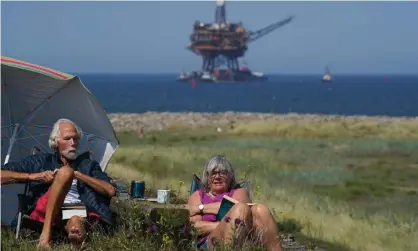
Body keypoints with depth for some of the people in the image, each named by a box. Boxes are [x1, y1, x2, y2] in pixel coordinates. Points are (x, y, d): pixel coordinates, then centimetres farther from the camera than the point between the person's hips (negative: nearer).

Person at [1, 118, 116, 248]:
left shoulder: (88, 165, 24)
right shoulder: (40, 161, 22)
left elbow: (110, 191, 8)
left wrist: (77, 174, 2)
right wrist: (33, 176, 1)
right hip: (44, 214, -1)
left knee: (75, 223, -38)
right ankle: (46, 234, -39)